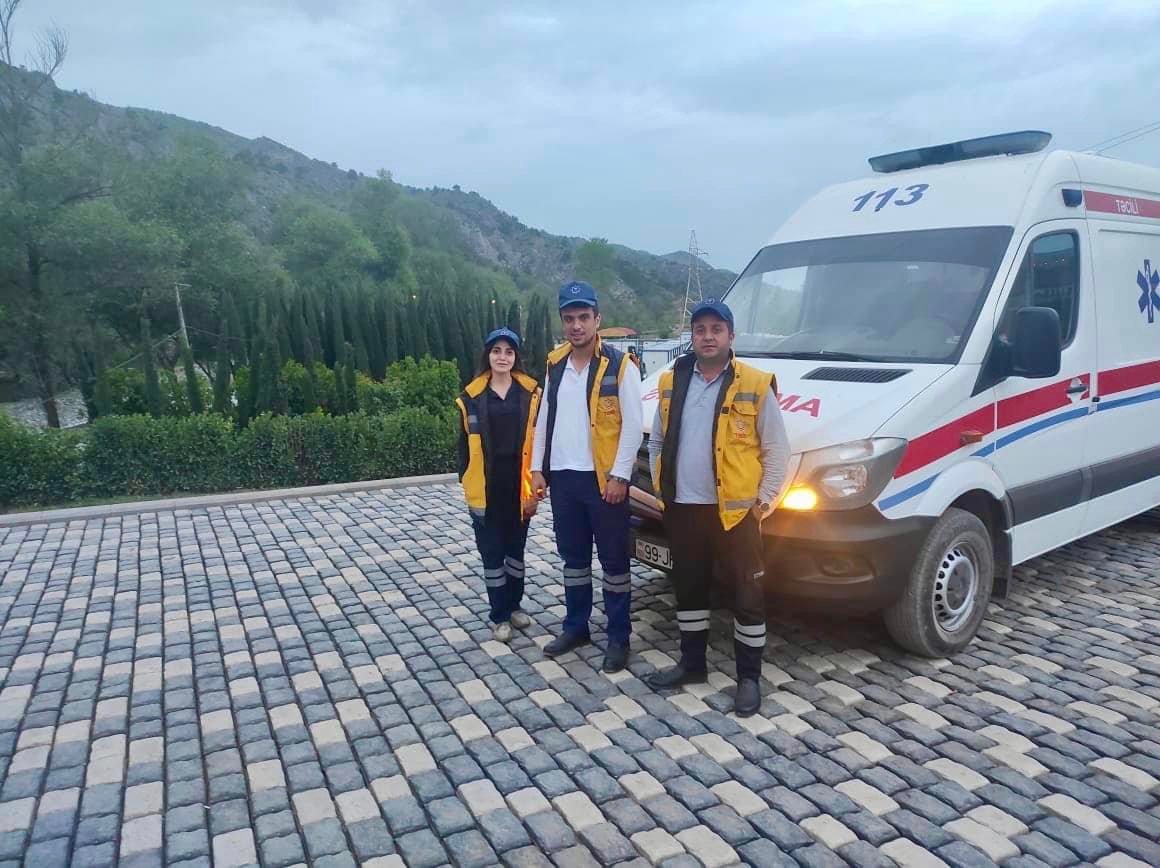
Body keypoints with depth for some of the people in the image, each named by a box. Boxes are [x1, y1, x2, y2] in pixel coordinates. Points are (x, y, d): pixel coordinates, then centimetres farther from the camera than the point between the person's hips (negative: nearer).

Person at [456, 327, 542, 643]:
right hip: (487, 490, 0)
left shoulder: (530, 393, -1)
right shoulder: (472, 396, -1)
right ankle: (500, 615, 18)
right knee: (492, 554, 6)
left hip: (519, 486, 1)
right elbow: (465, 445, 4)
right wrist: (467, 483, 1)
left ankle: (514, 605, 32)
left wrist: (537, 483, -3)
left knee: (516, 548, 15)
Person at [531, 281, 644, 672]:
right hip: (563, 477, 6)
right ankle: (576, 627, 31)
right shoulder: (555, 364, 10)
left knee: (613, 559, 4)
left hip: (603, 479, -5)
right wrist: (537, 468, 9)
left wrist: (619, 476, -15)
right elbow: (544, 420, 14)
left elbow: (633, 425, -10)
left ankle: (618, 637, 17)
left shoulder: (619, 365, -8)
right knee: (573, 556, 16)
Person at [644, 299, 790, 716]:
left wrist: (764, 499, -6)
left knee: (747, 595, 4)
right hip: (682, 507, 4)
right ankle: (691, 663, 32)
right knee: (688, 588, 16)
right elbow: (657, 442, 16)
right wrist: (661, 486, 9)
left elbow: (777, 450, -2)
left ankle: (749, 678, 18)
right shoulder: (671, 383, 6)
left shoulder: (755, 386, -6)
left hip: (735, 510, -4)